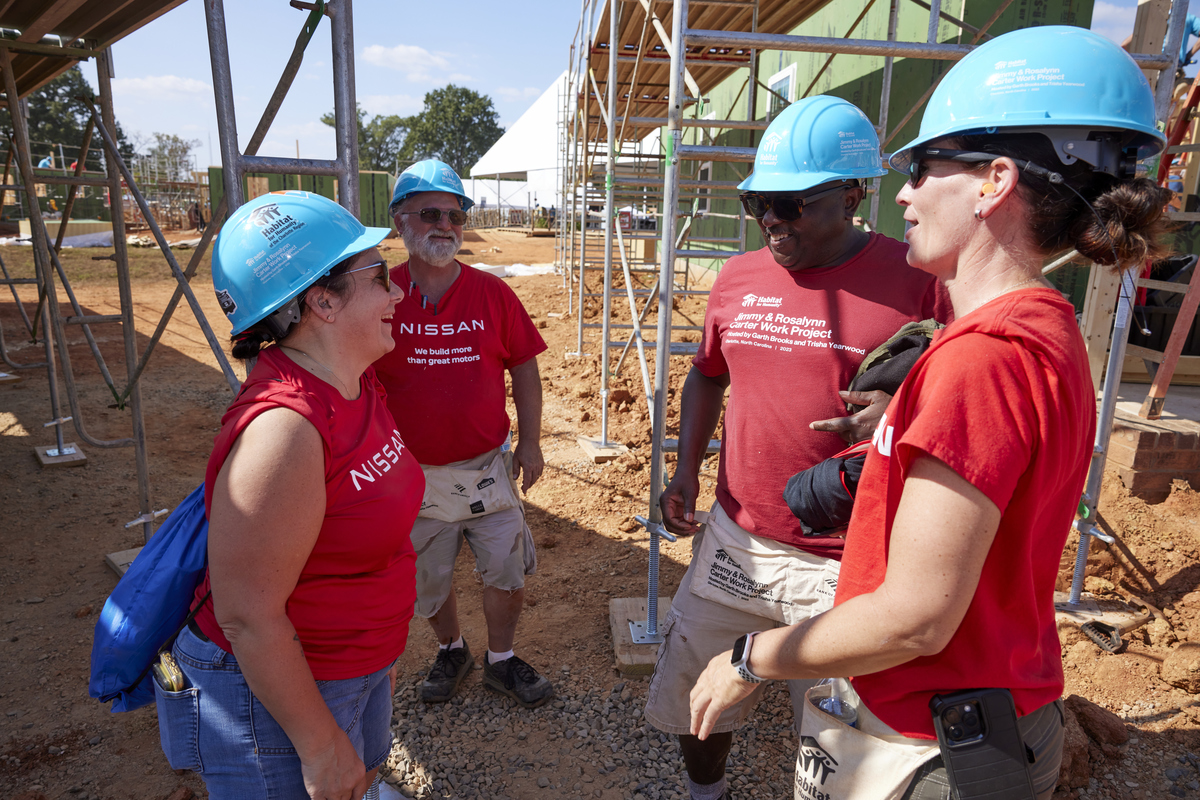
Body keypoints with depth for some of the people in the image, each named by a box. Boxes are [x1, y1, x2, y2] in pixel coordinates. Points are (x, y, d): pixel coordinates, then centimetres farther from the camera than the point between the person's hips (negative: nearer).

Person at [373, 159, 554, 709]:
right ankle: (451, 650, 43)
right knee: (428, 579, 15)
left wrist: (529, 442, -1)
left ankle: (501, 660, 33)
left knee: (507, 572, 8)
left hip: (488, 467, 1)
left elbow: (524, 369, 3)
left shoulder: (493, 293, -4)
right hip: (413, 473, 0)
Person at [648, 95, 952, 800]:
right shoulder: (738, 277, 4)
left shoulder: (913, 279, -9)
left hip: (850, 568, -4)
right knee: (695, 703, 20)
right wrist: (687, 468, 6)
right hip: (736, 544, 5)